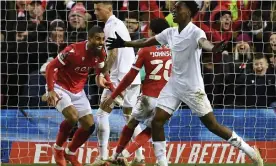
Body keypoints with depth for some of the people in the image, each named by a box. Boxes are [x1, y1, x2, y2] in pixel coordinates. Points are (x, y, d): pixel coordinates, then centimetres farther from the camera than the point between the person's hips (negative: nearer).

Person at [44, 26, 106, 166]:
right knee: (72, 117, -29)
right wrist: (50, 90, -28)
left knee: (90, 125, 1)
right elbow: (51, 67, -21)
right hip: (60, 88, -7)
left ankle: (70, 153, 24)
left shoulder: (100, 54, -7)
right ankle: (58, 148, -4)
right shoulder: (72, 51, -26)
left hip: (78, 92, 7)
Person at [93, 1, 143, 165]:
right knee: (130, 116, 14)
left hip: (120, 77, -9)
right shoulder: (119, 23, 17)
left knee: (103, 113, -4)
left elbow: (113, 53, -18)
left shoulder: (111, 26, -10)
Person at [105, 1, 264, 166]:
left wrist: (214, 48, -64)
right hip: (174, 85, 7)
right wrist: (123, 43, 23)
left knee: (213, 125, -5)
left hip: (192, 87, -7)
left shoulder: (195, 32, -18)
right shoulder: (170, 33, 4)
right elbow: (147, 42, 19)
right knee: (157, 121, -5)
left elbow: (203, 42, -41)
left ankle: (250, 151, 8)